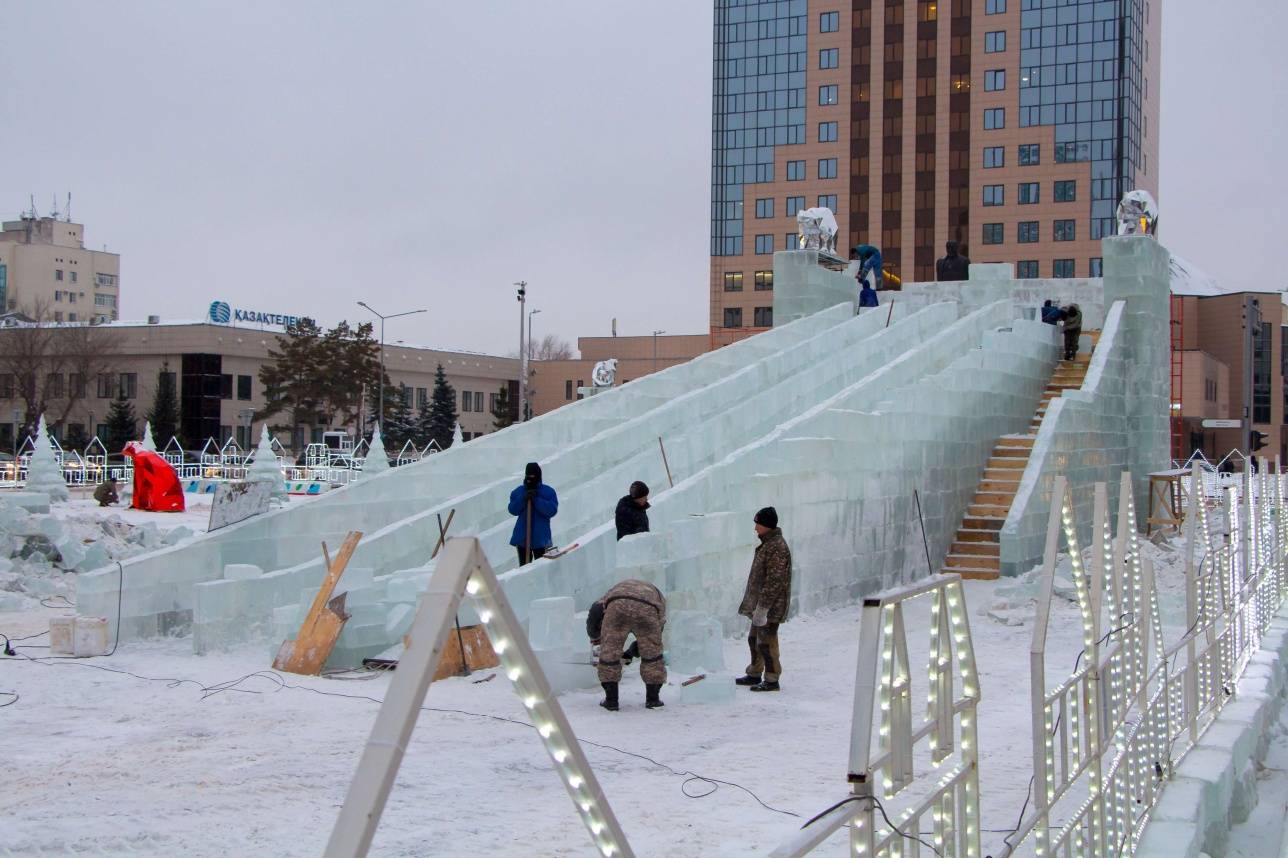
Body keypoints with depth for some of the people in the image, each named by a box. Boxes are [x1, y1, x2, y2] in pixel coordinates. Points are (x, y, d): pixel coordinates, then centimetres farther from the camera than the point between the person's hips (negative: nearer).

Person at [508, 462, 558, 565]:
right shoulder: (518, 491, 7)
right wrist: (523, 499, -16)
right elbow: (513, 510, -1)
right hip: (522, 537, 3)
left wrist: (536, 500, -20)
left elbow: (552, 510, -13)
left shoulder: (548, 492, -2)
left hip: (540, 537, -3)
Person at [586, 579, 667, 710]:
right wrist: (629, 654, 50)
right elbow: (652, 638, 40)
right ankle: (653, 698, 27)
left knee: (609, 652, 16)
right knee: (652, 654, 23)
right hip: (646, 609, 1)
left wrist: (595, 636, 33)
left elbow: (596, 610, 22)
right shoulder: (660, 600, 42)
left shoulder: (616, 590, 42)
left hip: (618, 607, -1)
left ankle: (611, 700, 19)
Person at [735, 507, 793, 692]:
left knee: (766, 642, -3)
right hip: (760, 604, 10)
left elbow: (774, 581, -23)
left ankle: (771, 680, 6)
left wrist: (762, 608, -23)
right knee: (754, 639, 18)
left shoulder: (777, 547, -20)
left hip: (771, 607, -10)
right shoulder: (767, 543, 13)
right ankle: (755, 675, 30)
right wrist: (754, 605, 22)